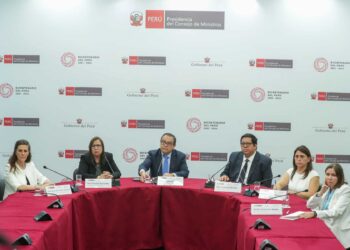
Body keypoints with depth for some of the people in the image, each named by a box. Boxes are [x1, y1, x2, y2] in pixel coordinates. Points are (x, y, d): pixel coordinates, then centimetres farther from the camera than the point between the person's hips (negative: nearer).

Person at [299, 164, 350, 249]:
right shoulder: (327, 189, 11)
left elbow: (336, 212, -24)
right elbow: (309, 205, 9)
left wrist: (314, 213, -35)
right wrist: (321, 192, -7)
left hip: (340, 233, -7)